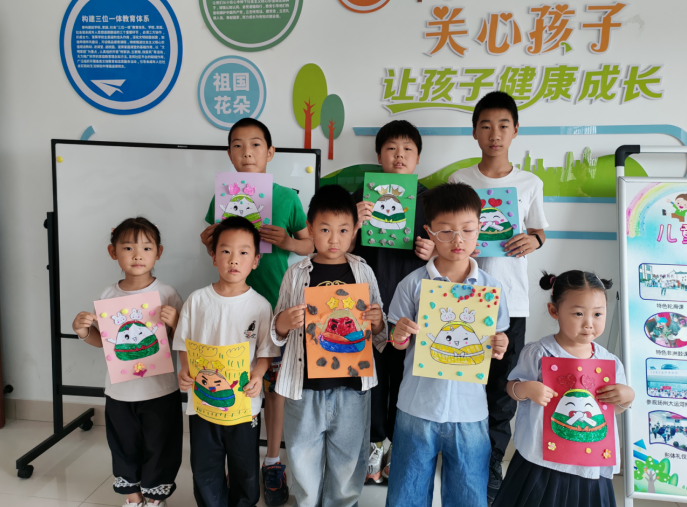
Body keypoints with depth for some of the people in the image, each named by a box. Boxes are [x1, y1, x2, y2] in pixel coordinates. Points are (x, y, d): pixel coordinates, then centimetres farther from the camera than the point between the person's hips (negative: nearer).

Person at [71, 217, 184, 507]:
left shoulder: (167, 295, -11)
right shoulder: (109, 296, -1)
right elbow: (103, 341, 10)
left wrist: (174, 323, -26)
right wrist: (83, 332, -8)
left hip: (159, 391, -3)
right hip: (119, 392, 3)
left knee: (159, 447, 12)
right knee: (124, 447, 19)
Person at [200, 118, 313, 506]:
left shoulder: (287, 198, -3)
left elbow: (310, 244, 4)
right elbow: (216, 251, 12)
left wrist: (287, 241, -16)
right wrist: (209, 243, -10)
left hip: (276, 304, -1)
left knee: (274, 383, 8)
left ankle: (273, 461, 25)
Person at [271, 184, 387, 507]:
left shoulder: (363, 272, 2)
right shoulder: (296, 274, 0)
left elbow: (379, 338, 9)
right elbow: (278, 335, 7)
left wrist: (377, 322, -13)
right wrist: (284, 322, -15)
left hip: (352, 386, 1)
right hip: (305, 386, 0)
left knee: (348, 463, 12)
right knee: (304, 460, 12)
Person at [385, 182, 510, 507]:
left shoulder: (492, 288, -1)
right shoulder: (413, 284, -5)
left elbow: (495, 348, 7)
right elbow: (398, 344, 1)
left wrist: (498, 349, -15)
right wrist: (399, 336, -21)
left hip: (470, 411, 1)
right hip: (417, 407, -1)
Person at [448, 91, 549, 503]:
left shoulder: (530, 183, 5)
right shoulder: (460, 179, 4)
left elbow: (539, 230, 15)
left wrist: (534, 240, -7)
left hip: (511, 302, 1)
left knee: (502, 394, 6)